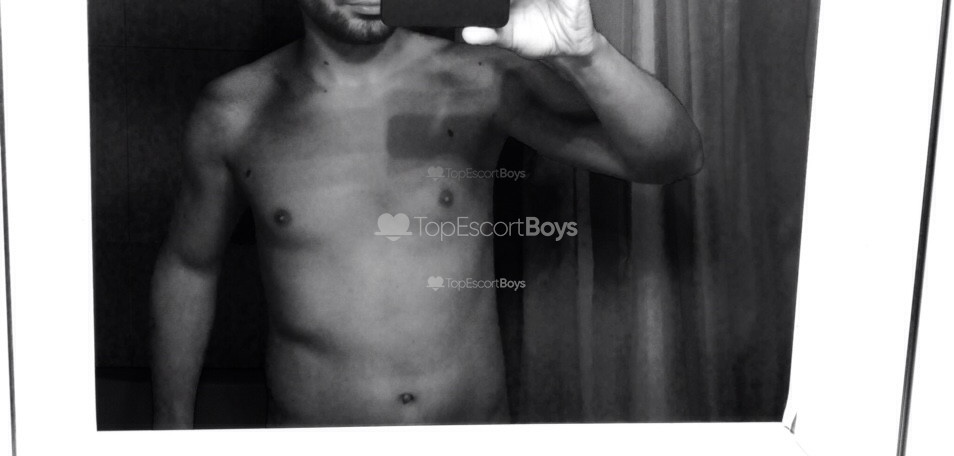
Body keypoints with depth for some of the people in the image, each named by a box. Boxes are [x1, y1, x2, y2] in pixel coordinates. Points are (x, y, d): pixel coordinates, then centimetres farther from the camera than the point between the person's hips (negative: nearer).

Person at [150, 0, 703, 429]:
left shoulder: (478, 81, -10)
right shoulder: (235, 113, -6)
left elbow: (675, 158, -16)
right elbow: (188, 267, 9)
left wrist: (583, 52, -33)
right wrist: (172, 429, 12)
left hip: (478, 428, 0)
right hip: (313, 434, 0)